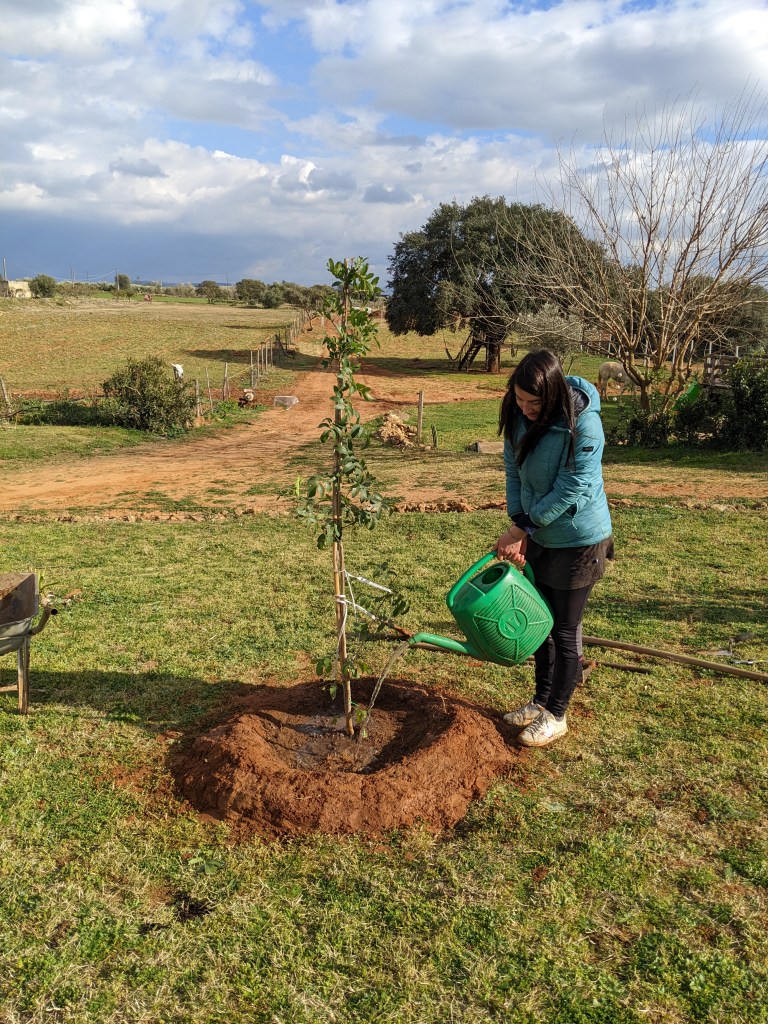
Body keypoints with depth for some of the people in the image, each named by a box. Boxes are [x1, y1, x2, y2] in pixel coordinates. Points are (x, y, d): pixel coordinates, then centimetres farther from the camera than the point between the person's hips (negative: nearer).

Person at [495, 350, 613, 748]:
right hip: (539, 537, 7)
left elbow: (571, 488, -26)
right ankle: (541, 699, 37)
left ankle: (556, 715, 23)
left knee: (565, 630, 5)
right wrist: (517, 525, -11)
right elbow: (514, 472, 0)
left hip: (579, 540, -7)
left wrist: (523, 527, -21)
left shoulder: (583, 424, -26)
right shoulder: (519, 417, -7)